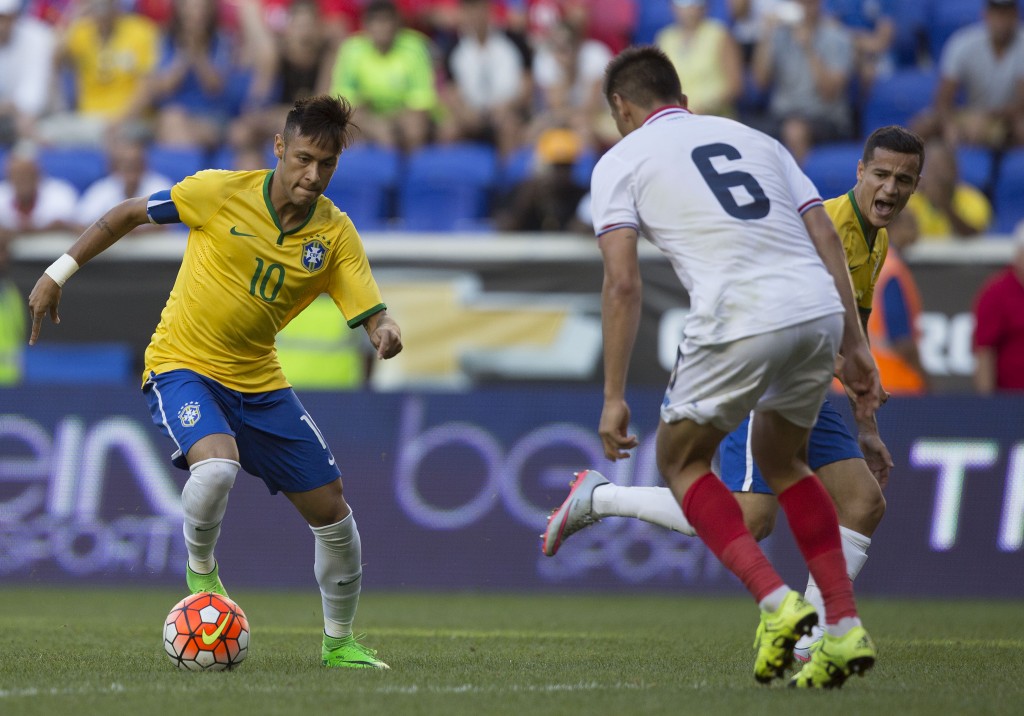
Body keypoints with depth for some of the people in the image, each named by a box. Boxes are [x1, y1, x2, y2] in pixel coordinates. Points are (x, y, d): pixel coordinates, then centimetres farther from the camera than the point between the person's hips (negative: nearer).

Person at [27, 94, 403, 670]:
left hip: (258, 380, 4)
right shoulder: (222, 192, -14)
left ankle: (340, 642, 24)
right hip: (182, 365, -4)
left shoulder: (336, 234, -7)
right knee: (217, 466, -35)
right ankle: (201, 571, -4)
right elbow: (130, 214, -2)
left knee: (332, 513, 3)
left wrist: (386, 333, -37)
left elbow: (372, 314, -12)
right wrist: (60, 272, -2)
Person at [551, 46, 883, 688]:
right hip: (820, 307, 5)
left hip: (740, 320, -5)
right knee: (781, 459, 27)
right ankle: (846, 628, 16)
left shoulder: (620, 162, 13)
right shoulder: (754, 139, 26)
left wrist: (614, 399, 3)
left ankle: (776, 601, 0)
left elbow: (623, 283, 1)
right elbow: (827, 238, 17)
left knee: (682, 460, 18)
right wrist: (855, 345, 18)